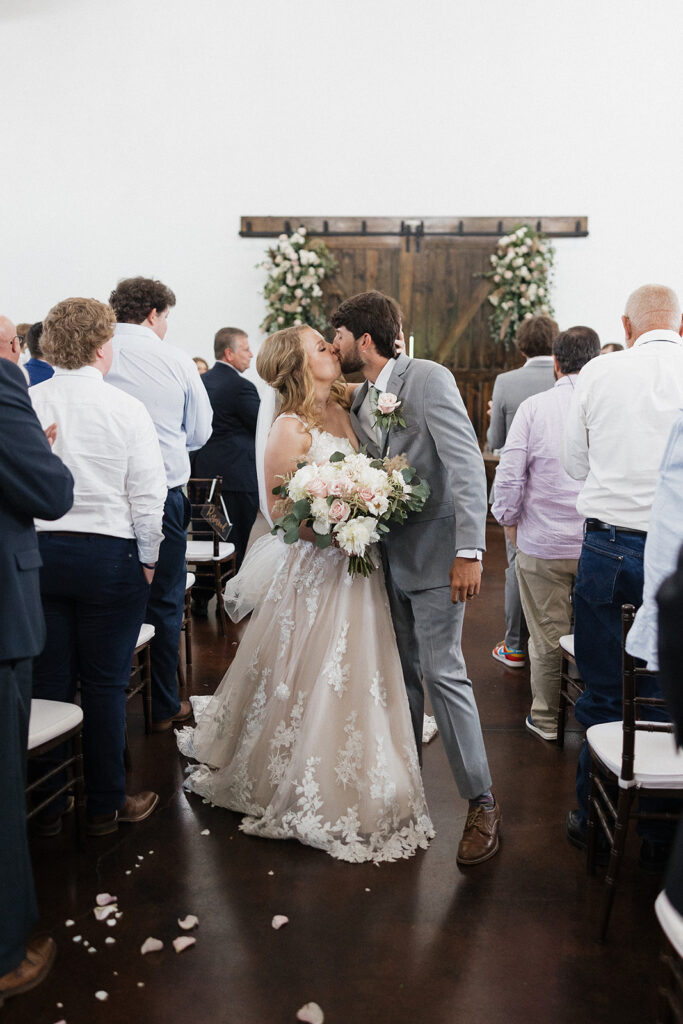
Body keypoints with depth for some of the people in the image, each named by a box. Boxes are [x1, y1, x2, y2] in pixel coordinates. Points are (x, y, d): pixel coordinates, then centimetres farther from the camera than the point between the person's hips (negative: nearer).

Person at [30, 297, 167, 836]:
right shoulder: (127, 409, -9)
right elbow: (148, 494, -9)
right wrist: (147, 559, 3)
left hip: (37, 551, 3)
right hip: (109, 554, -3)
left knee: (48, 681, 13)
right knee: (105, 684, 8)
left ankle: (47, 805, 26)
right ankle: (106, 805, 21)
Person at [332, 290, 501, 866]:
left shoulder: (429, 378, -12)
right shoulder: (359, 400, 11)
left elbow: (467, 465, -18)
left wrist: (469, 551, -23)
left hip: (434, 553, -7)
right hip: (387, 556, 7)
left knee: (442, 672, -7)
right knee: (402, 674, 14)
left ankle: (482, 803, 7)